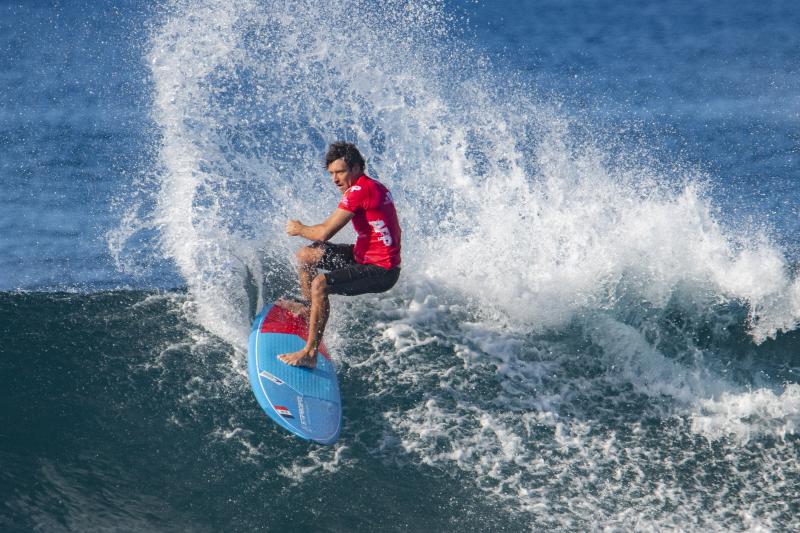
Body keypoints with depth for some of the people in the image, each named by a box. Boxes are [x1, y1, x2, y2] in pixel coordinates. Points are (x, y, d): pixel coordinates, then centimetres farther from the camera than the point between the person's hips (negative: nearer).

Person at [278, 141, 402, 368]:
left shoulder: (359, 190, -20)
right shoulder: (375, 187, 10)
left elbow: (324, 232, -21)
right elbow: (394, 230, 22)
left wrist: (300, 229, -2)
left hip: (380, 272, -10)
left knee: (320, 284, -30)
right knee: (305, 255, 16)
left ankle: (310, 353, -28)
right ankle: (309, 307, 39)